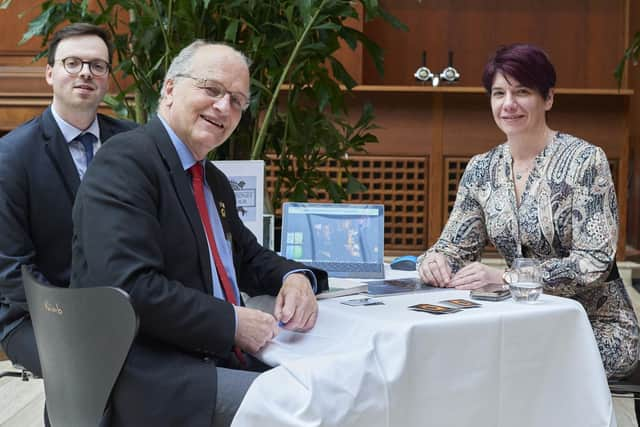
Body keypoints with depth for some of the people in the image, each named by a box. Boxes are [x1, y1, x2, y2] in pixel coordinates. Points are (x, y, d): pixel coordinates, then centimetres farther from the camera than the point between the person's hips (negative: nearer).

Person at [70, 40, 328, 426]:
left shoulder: (215, 180, 16)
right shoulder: (125, 161, -12)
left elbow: (248, 256, 26)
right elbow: (129, 287, -23)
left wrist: (295, 277, 4)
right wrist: (232, 322, -18)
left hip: (218, 360, 9)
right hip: (149, 375, -9)